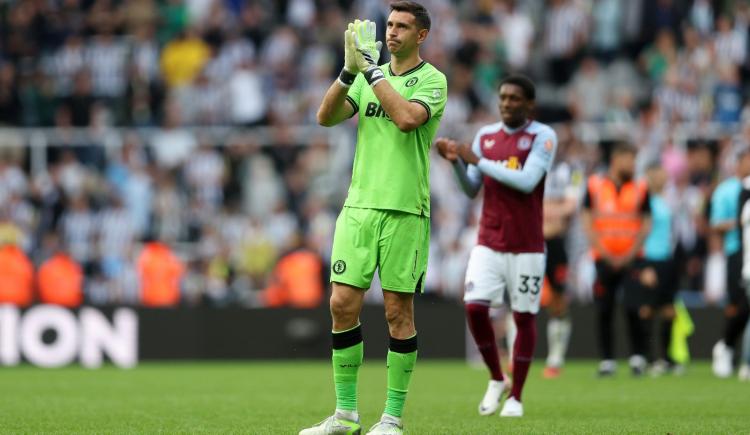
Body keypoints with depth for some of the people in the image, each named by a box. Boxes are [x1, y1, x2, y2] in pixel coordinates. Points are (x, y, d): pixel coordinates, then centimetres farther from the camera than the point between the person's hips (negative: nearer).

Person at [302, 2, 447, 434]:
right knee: (343, 305, 0)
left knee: (399, 312, -1)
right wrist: (350, 71, -12)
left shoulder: (432, 79, -2)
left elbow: (407, 118, -22)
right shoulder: (369, 76, 13)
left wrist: (372, 70, -17)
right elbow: (327, 116, 1)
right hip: (359, 204, 5)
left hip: (405, 209, -5)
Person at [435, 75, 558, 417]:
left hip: (526, 246, -3)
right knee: (475, 307, -10)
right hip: (488, 244, 3)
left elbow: (526, 181, -19)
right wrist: (456, 162, -9)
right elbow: (471, 190, 10)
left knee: (524, 317, 1)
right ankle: (496, 380, 11)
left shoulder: (543, 137, -5)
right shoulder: (485, 136, 9)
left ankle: (516, 396, 12)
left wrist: (477, 160, -17)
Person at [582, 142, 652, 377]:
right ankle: (607, 359, 11)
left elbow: (646, 225, 5)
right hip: (603, 259, 1)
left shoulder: (640, 188, 5)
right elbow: (588, 223, 2)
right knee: (604, 311, 1)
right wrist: (606, 255, -5)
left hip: (630, 258, -1)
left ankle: (638, 356, -1)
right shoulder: (595, 185, 3)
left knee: (633, 308, -13)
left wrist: (629, 256, -6)